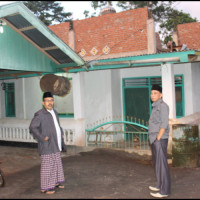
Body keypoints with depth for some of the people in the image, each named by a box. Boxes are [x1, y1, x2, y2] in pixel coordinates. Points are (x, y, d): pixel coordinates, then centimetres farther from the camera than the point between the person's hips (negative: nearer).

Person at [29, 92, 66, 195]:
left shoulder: (54, 112, 11)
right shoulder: (40, 114, -16)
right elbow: (32, 127, -22)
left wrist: (61, 134, 15)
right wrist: (42, 138, -22)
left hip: (55, 144, 8)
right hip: (47, 145, -8)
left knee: (57, 163, 17)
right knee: (47, 166, -2)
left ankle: (55, 182, 32)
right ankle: (45, 188, 8)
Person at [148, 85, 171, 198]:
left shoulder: (163, 105, -11)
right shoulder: (156, 106, 17)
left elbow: (164, 124, -17)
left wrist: (158, 139, -18)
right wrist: (154, 140, 15)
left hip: (160, 139, -9)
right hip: (154, 140, 9)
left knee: (162, 164, -5)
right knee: (157, 163, 16)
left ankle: (164, 191, 1)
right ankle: (160, 185, 27)